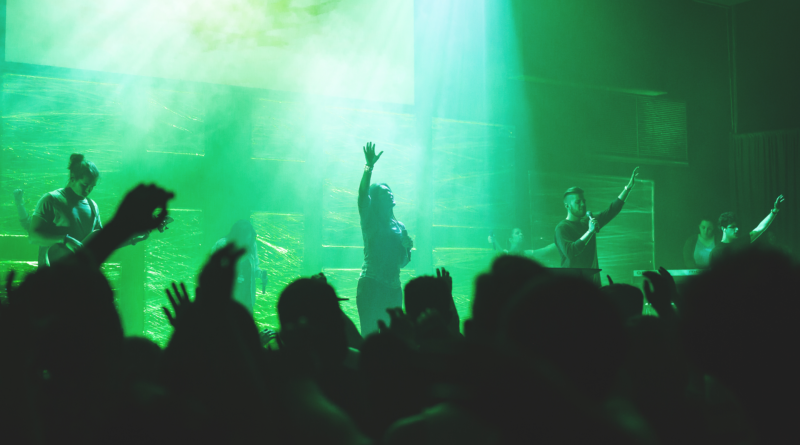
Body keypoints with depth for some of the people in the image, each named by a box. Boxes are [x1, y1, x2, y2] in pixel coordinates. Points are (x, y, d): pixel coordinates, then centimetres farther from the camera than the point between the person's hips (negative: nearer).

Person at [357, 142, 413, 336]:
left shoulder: (399, 227, 16)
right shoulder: (370, 221, 2)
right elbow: (362, 194, -16)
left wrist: (406, 248, -1)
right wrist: (369, 167, -26)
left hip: (393, 289, 6)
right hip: (371, 286, -5)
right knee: (369, 335, -12)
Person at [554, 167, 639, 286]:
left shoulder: (588, 222, 14)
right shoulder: (562, 228, -7)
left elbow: (612, 210, 17)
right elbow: (569, 252, -22)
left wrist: (629, 186, 12)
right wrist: (590, 232, -21)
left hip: (592, 281, 7)